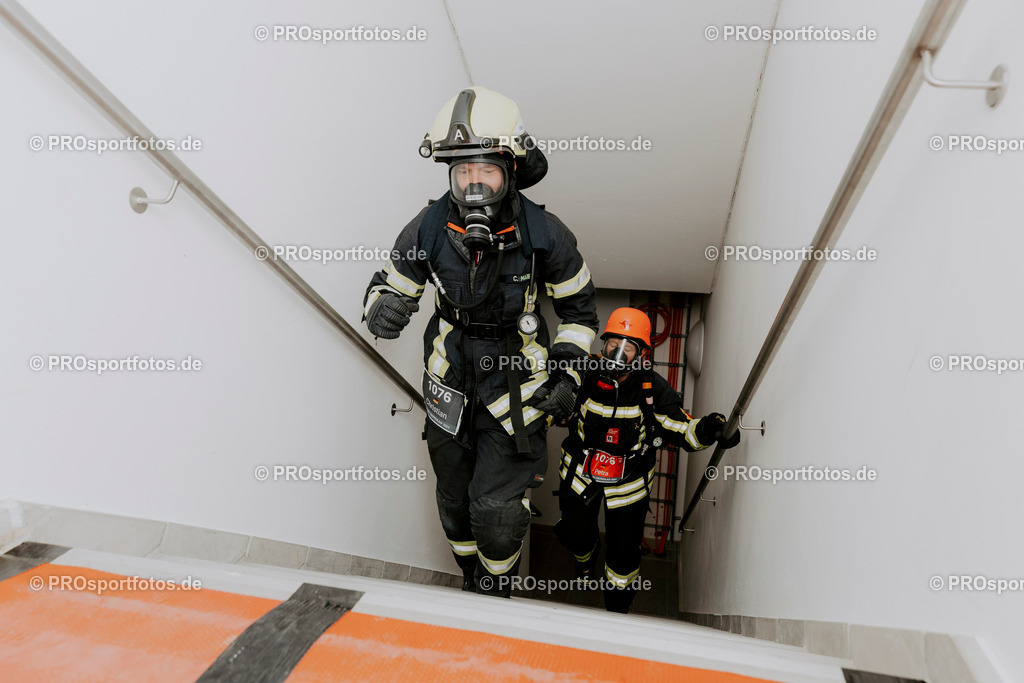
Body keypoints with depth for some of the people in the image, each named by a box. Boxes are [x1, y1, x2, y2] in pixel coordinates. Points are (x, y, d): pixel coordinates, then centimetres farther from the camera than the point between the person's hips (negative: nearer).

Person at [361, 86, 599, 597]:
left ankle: (496, 593, 31)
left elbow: (578, 307, -1)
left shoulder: (544, 234, -16)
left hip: (516, 384, -2)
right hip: (450, 385, 3)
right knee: (456, 506, 17)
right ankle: (471, 585, 47)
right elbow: (390, 284, 1)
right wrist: (382, 308, -24)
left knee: (497, 513, -3)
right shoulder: (429, 229, -14)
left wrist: (568, 373, -11)